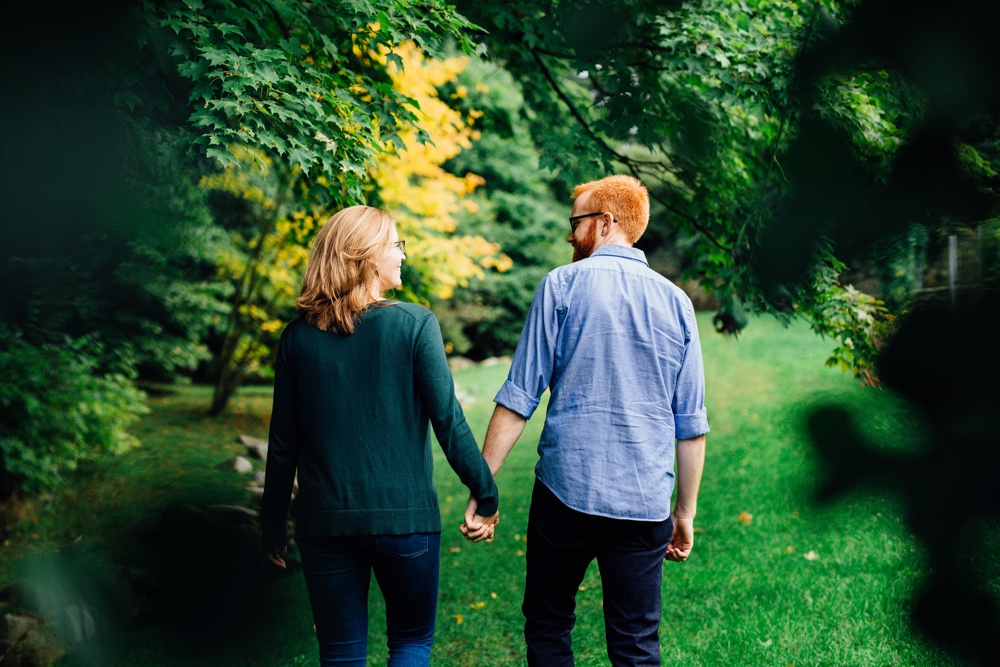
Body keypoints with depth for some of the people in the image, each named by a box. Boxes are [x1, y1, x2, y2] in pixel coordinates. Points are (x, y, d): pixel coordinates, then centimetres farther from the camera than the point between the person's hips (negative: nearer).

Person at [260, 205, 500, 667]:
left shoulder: (298, 335, 1)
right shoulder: (414, 324, -8)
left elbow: (284, 443, 3)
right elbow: (448, 421, -10)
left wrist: (273, 524, 12)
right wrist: (486, 494, 0)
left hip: (324, 523, 3)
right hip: (404, 516, -2)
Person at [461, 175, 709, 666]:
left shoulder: (562, 285, -2)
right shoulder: (675, 302, 8)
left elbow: (518, 400, -6)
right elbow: (691, 426, 8)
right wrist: (685, 513, 16)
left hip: (567, 491, -3)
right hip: (645, 504, 3)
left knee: (547, 626, 14)